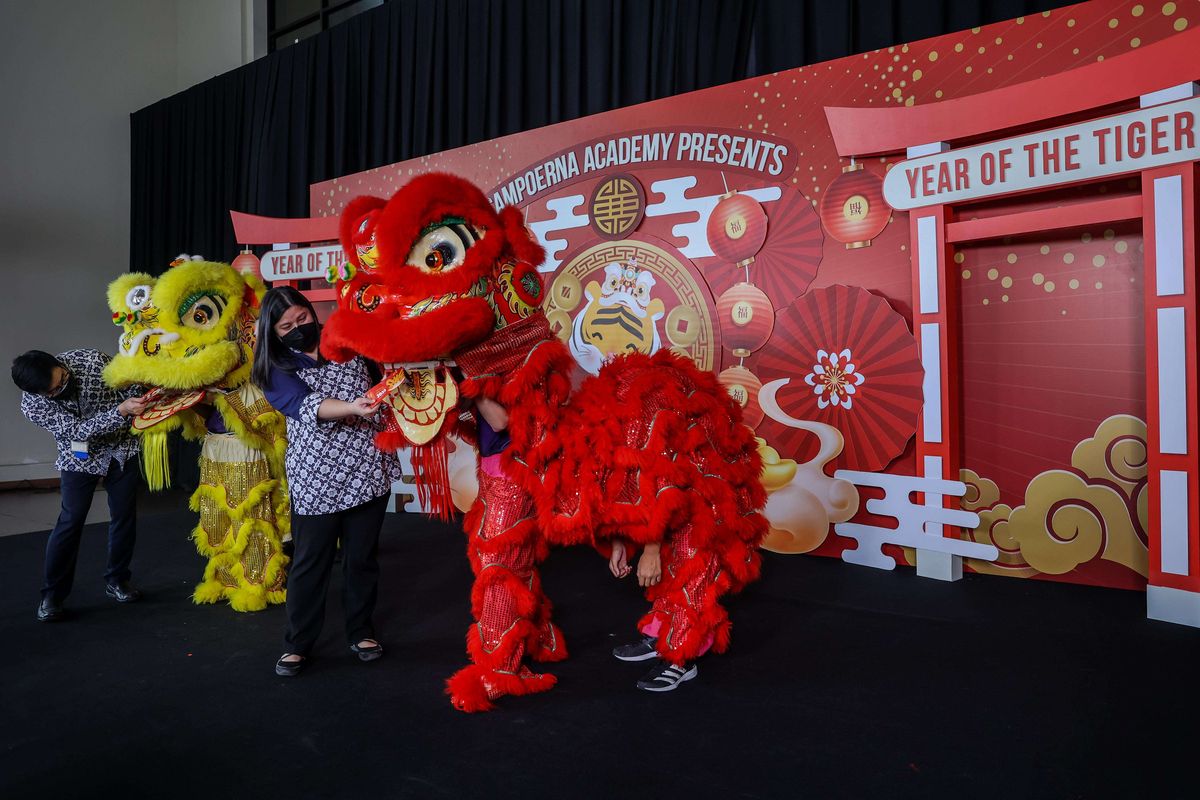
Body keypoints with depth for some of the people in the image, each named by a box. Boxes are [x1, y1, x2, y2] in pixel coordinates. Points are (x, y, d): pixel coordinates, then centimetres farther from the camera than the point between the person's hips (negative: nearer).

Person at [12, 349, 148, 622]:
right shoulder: (32, 405, -24)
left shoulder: (92, 360, -22)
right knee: (71, 521, -9)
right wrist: (121, 411, -43)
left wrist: (137, 405, -20)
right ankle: (52, 595, 8)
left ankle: (116, 580, 22)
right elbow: (79, 430, -30)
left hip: (121, 446, 2)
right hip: (80, 457, -2)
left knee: (125, 515, 4)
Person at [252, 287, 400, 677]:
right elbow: (306, 406, -18)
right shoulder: (276, 369, 1)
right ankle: (297, 643, 25)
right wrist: (352, 407, -35)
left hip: (368, 466, 2)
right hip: (316, 478, -2)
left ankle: (361, 631, 29)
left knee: (362, 557, 11)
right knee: (309, 563, 6)